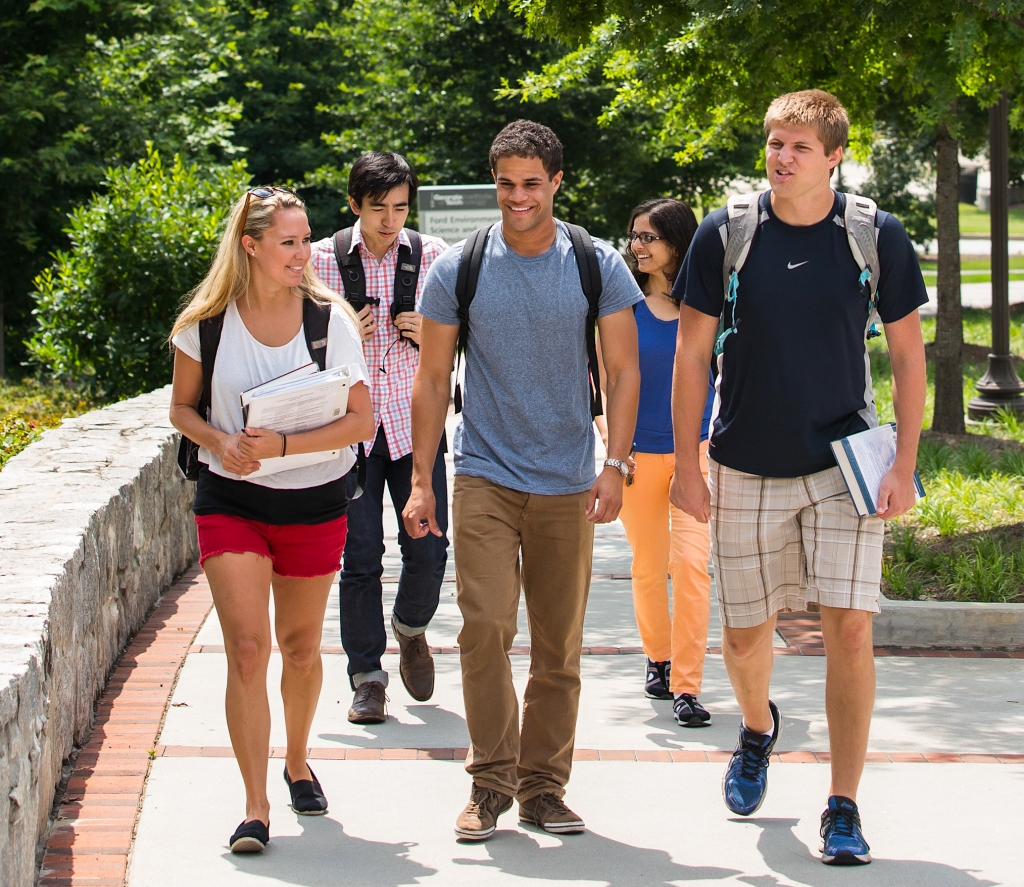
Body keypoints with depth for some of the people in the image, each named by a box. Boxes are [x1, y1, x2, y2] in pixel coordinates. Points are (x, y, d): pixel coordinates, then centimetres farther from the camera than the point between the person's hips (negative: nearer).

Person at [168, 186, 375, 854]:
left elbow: (362, 421, -9)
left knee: (300, 647, 14)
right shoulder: (206, 322, -5)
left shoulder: (329, 317, -7)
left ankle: (298, 762, 40)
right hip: (231, 499, -1)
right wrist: (220, 441, -14)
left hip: (314, 503, 1)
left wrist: (284, 445, -22)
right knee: (247, 646, -11)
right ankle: (256, 809, -9)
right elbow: (182, 406, 8)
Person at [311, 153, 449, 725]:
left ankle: (411, 628, 30)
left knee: (429, 553, -1)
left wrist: (427, 333, -10)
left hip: (415, 423, 1)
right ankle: (368, 677, 11)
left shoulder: (433, 255, 2)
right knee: (361, 558, -1)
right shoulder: (323, 259, 0)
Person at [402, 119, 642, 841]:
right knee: (487, 626, -14)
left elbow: (623, 369, 3)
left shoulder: (598, 266, 1)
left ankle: (543, 785, 16)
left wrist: (614, 464, -8)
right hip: (484, 477, -1)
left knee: (560, 645, 5)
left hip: (566, 485, 1)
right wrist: (421, 479, 1)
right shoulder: (458, 268, 1)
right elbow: (432, 379, 6)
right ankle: (491, 782, -4)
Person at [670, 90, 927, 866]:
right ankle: (758, 728, 45)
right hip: (747, 468, 1)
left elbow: (908, 352, 2)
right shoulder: (725, 238, -6)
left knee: (850, 627, -11)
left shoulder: (879, 239, -6)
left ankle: (844, 808, -2)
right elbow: (691, 355, 0)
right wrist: (687, 467, -3)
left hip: (845, 465, -1)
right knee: (745, 634, 10)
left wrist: (905, 466, -4)